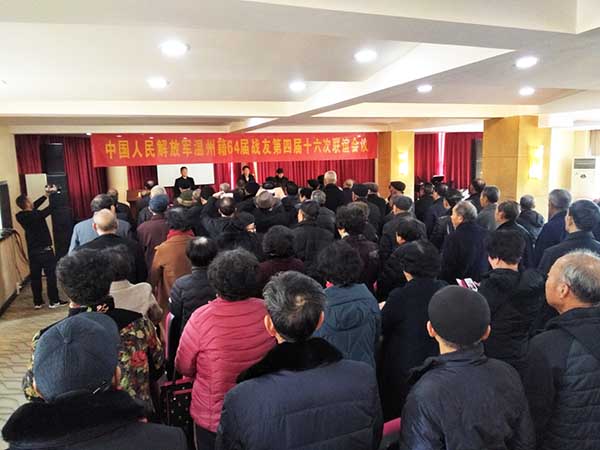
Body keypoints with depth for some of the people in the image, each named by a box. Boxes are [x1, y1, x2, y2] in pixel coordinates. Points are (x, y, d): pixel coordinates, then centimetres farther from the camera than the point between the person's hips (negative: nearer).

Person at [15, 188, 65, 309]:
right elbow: (50, 209, -10)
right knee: (51, 275, 2)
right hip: (44, 250, -7)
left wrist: (46, 195, 14)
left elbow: (33, 207, 11)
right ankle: (53, 301, 7)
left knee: (35, 276, 11)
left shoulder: (20, 216, -1)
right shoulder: (36, 215, -21)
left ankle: (37, 302, 18)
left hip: (32, 251, 7)